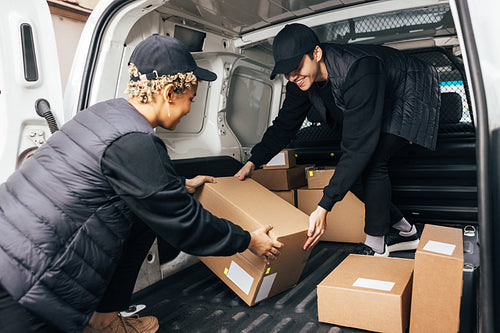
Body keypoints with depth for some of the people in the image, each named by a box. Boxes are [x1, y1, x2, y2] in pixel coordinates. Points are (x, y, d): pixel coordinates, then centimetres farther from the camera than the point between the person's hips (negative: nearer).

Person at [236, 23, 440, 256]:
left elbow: (359, 145, -45)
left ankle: (376, 247, -7)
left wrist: (324, 207, -47)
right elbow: (285, 125, -2)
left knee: (371, 163, -26)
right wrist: (253, 162, -10)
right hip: (376, 103, 8)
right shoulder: (301, 79, -18)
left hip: (411, 96, -7)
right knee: (349, 171, -3)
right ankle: (403, 230, 16)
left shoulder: (358, 70, -42)